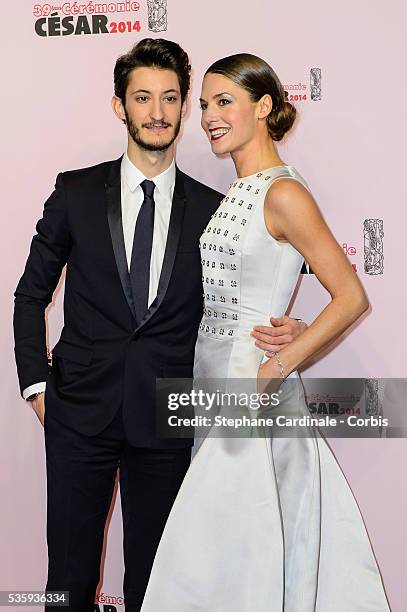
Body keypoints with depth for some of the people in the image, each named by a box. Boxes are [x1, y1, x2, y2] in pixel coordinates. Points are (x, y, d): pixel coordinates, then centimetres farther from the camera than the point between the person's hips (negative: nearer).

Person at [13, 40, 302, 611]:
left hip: (166, 418, 1)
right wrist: (37, 384, 1)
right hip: (80, 411, 0)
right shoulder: (76, 193, 2)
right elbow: (31, 294, 8)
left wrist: (281, 331, -10)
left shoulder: (212, 209, 2)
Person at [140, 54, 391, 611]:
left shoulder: (283, 194, -13)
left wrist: (273, 370, -20)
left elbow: (352, 299, -16)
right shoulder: (237, 193, 12)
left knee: (221, 562, 1)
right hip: (215, 385, 8)